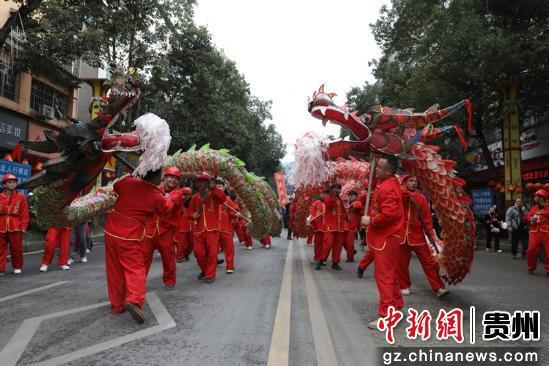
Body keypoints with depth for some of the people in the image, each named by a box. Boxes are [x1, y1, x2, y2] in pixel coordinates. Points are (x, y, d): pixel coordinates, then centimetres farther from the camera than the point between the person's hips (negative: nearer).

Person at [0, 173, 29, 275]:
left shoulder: (21, 197, 2)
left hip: (15, 227, -1)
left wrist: (23, 226, -2)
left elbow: (24, 213, 2)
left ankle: (17, 267, 21)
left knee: (16, 248, 6)